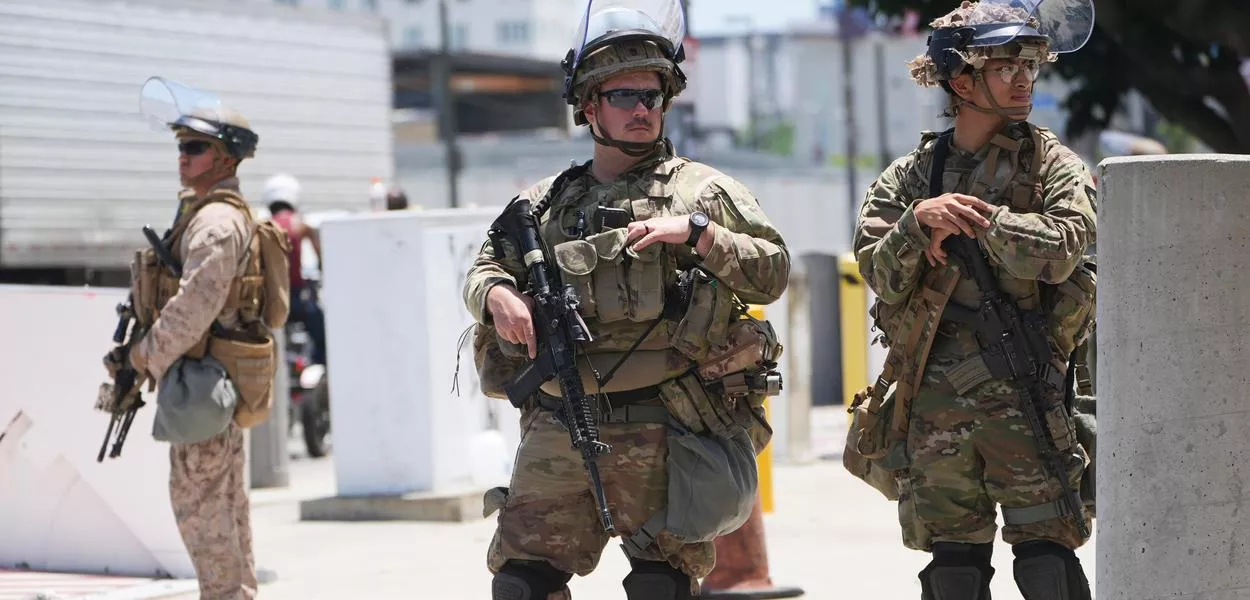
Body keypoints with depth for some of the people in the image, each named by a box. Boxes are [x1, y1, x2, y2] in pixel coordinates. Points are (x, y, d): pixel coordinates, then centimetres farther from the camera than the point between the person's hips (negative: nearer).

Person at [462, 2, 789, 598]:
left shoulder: (702, 189, 6)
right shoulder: (546, 202, 16)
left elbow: (773, 272, 0)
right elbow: (481, 271, 21)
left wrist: (695, 231, -13)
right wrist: (499, 294, -2)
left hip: (658, 434, -3)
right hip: (556, 435, 3)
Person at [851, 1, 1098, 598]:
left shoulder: (1052, 164, 5)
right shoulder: (908, 178, 12)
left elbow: (1060, 249, -13)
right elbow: (881, 276, 2)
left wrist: (972, 217, -11)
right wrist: (920, 219, -15)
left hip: (1024, 397, -3)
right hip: (935, 402, 3)